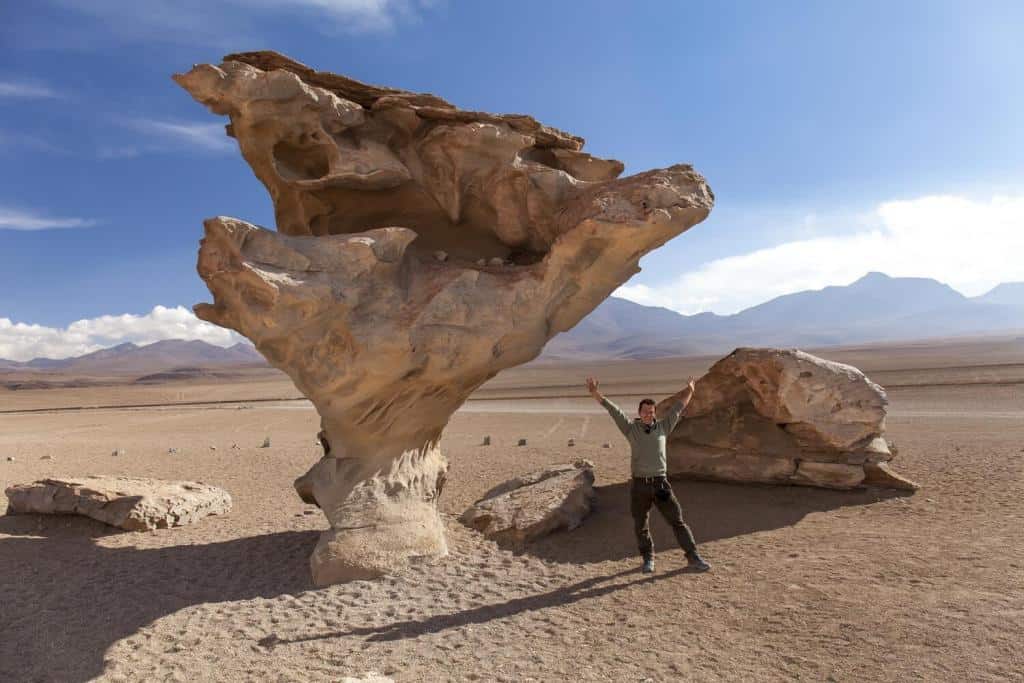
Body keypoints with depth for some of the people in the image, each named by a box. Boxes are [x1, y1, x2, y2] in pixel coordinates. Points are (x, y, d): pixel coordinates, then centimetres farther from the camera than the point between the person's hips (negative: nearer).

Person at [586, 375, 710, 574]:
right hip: (639, 485, 0)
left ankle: (693, 558, 6)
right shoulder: (631, 428, 2)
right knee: (640, 526, 10)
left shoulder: (663, 427, 6)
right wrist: (594, 392, -11)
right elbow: (612, 408, -4)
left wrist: (689, 390, 15)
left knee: (677, 521, 0)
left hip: (661, 484, 1)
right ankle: (648, 559, 28)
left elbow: (679, 407, 14)